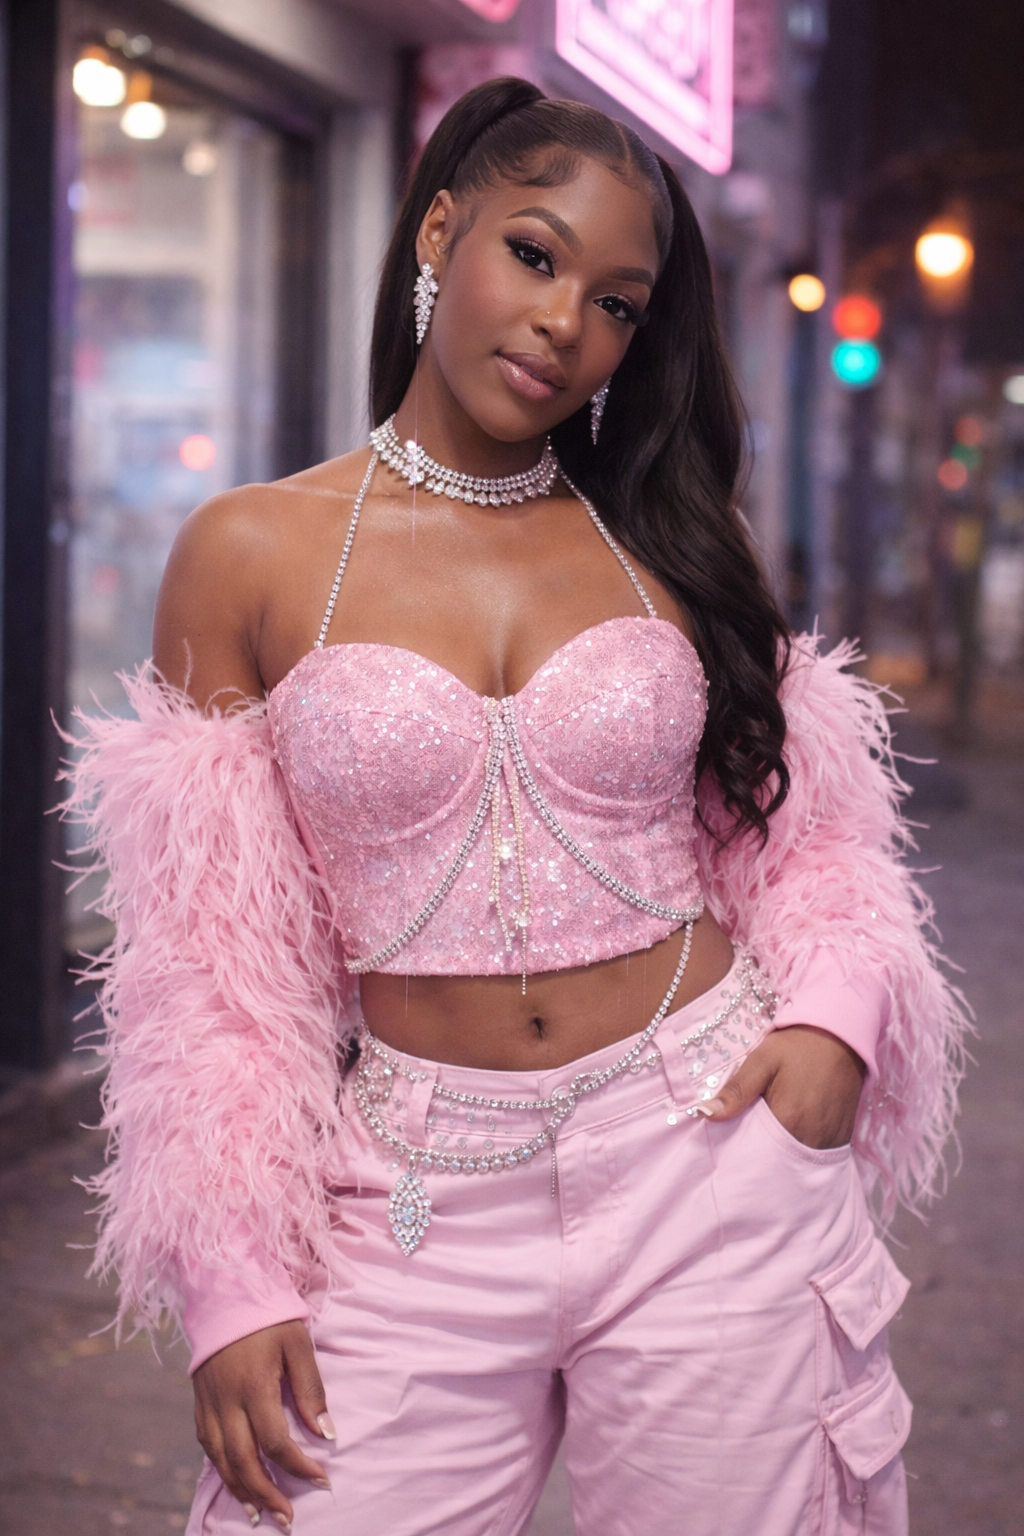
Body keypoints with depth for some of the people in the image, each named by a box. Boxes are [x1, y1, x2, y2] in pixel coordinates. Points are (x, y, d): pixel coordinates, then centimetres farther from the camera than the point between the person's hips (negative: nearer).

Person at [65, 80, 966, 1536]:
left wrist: (834, 1013, -9)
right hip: (423, 1196, -1)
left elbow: (808, 819, 12)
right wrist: (233, 1283, -4)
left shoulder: (672, 539, 6)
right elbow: (209, 954, 1)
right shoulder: (250, 556, 0)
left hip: (711, 1157, 1)